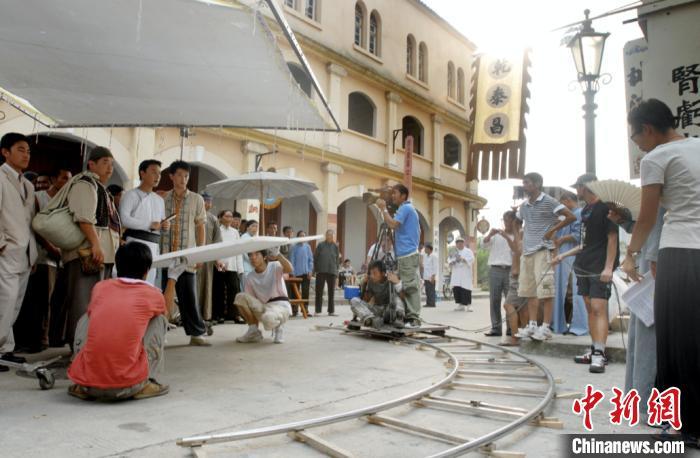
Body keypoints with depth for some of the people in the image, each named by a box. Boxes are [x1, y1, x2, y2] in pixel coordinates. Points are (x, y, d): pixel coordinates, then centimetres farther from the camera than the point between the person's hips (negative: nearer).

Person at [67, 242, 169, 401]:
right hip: (129, 386, -3)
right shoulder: (154, 295, 6)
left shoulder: (99, 287, 13)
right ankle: (145, 384, 12)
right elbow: (164, 311, 31)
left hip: (87, 383, 3)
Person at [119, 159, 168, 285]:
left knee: (149, 283, 3)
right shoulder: (131, 194, 2)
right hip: (136, 242, -6)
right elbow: (124, 219, -13)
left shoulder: (159, 200, 24)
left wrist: (165, 226, 2)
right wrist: (150, 225, -17)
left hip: (154, 245, 6)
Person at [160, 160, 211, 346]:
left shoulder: (196, 199, 5)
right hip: (165, 254, 1)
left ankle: (197, 333, 9)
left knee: (189, 295, 2)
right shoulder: (163, 199, 7)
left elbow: (201, 227, 5)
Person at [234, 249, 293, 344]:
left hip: (280, 305, -5)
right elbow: (249, 301, 5)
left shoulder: (275, 267, -6)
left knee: (268, 318, -40)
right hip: (263, 307, 5)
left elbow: (289, 269, -29)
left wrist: (278, 255, -36)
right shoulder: (250, 277, 4)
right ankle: (253, 331, -6)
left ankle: (277, 327, 1)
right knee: (240, 297, -18)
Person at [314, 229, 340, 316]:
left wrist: (335, 269, 2)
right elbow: (315, 257, 3)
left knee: (331, 292, 6)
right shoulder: (320, 245, 2)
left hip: (332, 271, 1)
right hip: (321, 271, -1)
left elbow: (337, 259, 9)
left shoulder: (335, 246, 6)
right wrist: (315, 269, -1)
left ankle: (331, 311, 13)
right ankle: (317, 310, 9)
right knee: (319, 291, 2)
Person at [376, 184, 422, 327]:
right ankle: (409, 317, 11)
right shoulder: (410, 209, 22)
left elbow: (392, 224, -23)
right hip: (409, 253, 10)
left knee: (410, 287, -11)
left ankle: (414, 318, -12)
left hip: (406, 255, -10)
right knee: (408, 286, 9)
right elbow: (418, 231, 26)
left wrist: (383, 209, -13)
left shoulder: (405, 208, -9)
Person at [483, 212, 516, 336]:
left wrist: (507, 237, -14)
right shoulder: (496, 235, 14)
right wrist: (490, 234, -17)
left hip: (510, 270, -1)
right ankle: (496, 327, 2)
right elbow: (485, 243, 2)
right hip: (495, 269, 1)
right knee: (494, 300, -1)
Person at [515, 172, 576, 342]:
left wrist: (552, 230, -8)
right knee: (529, 290, 8)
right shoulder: (523, 206, 15)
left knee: (545, 289, -7)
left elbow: (571, 217, -7)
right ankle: (532, 325, 15)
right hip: (527, 251, 7)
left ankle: (546, 327, -3)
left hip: (543, 250, -7)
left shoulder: (549, 202, -3)